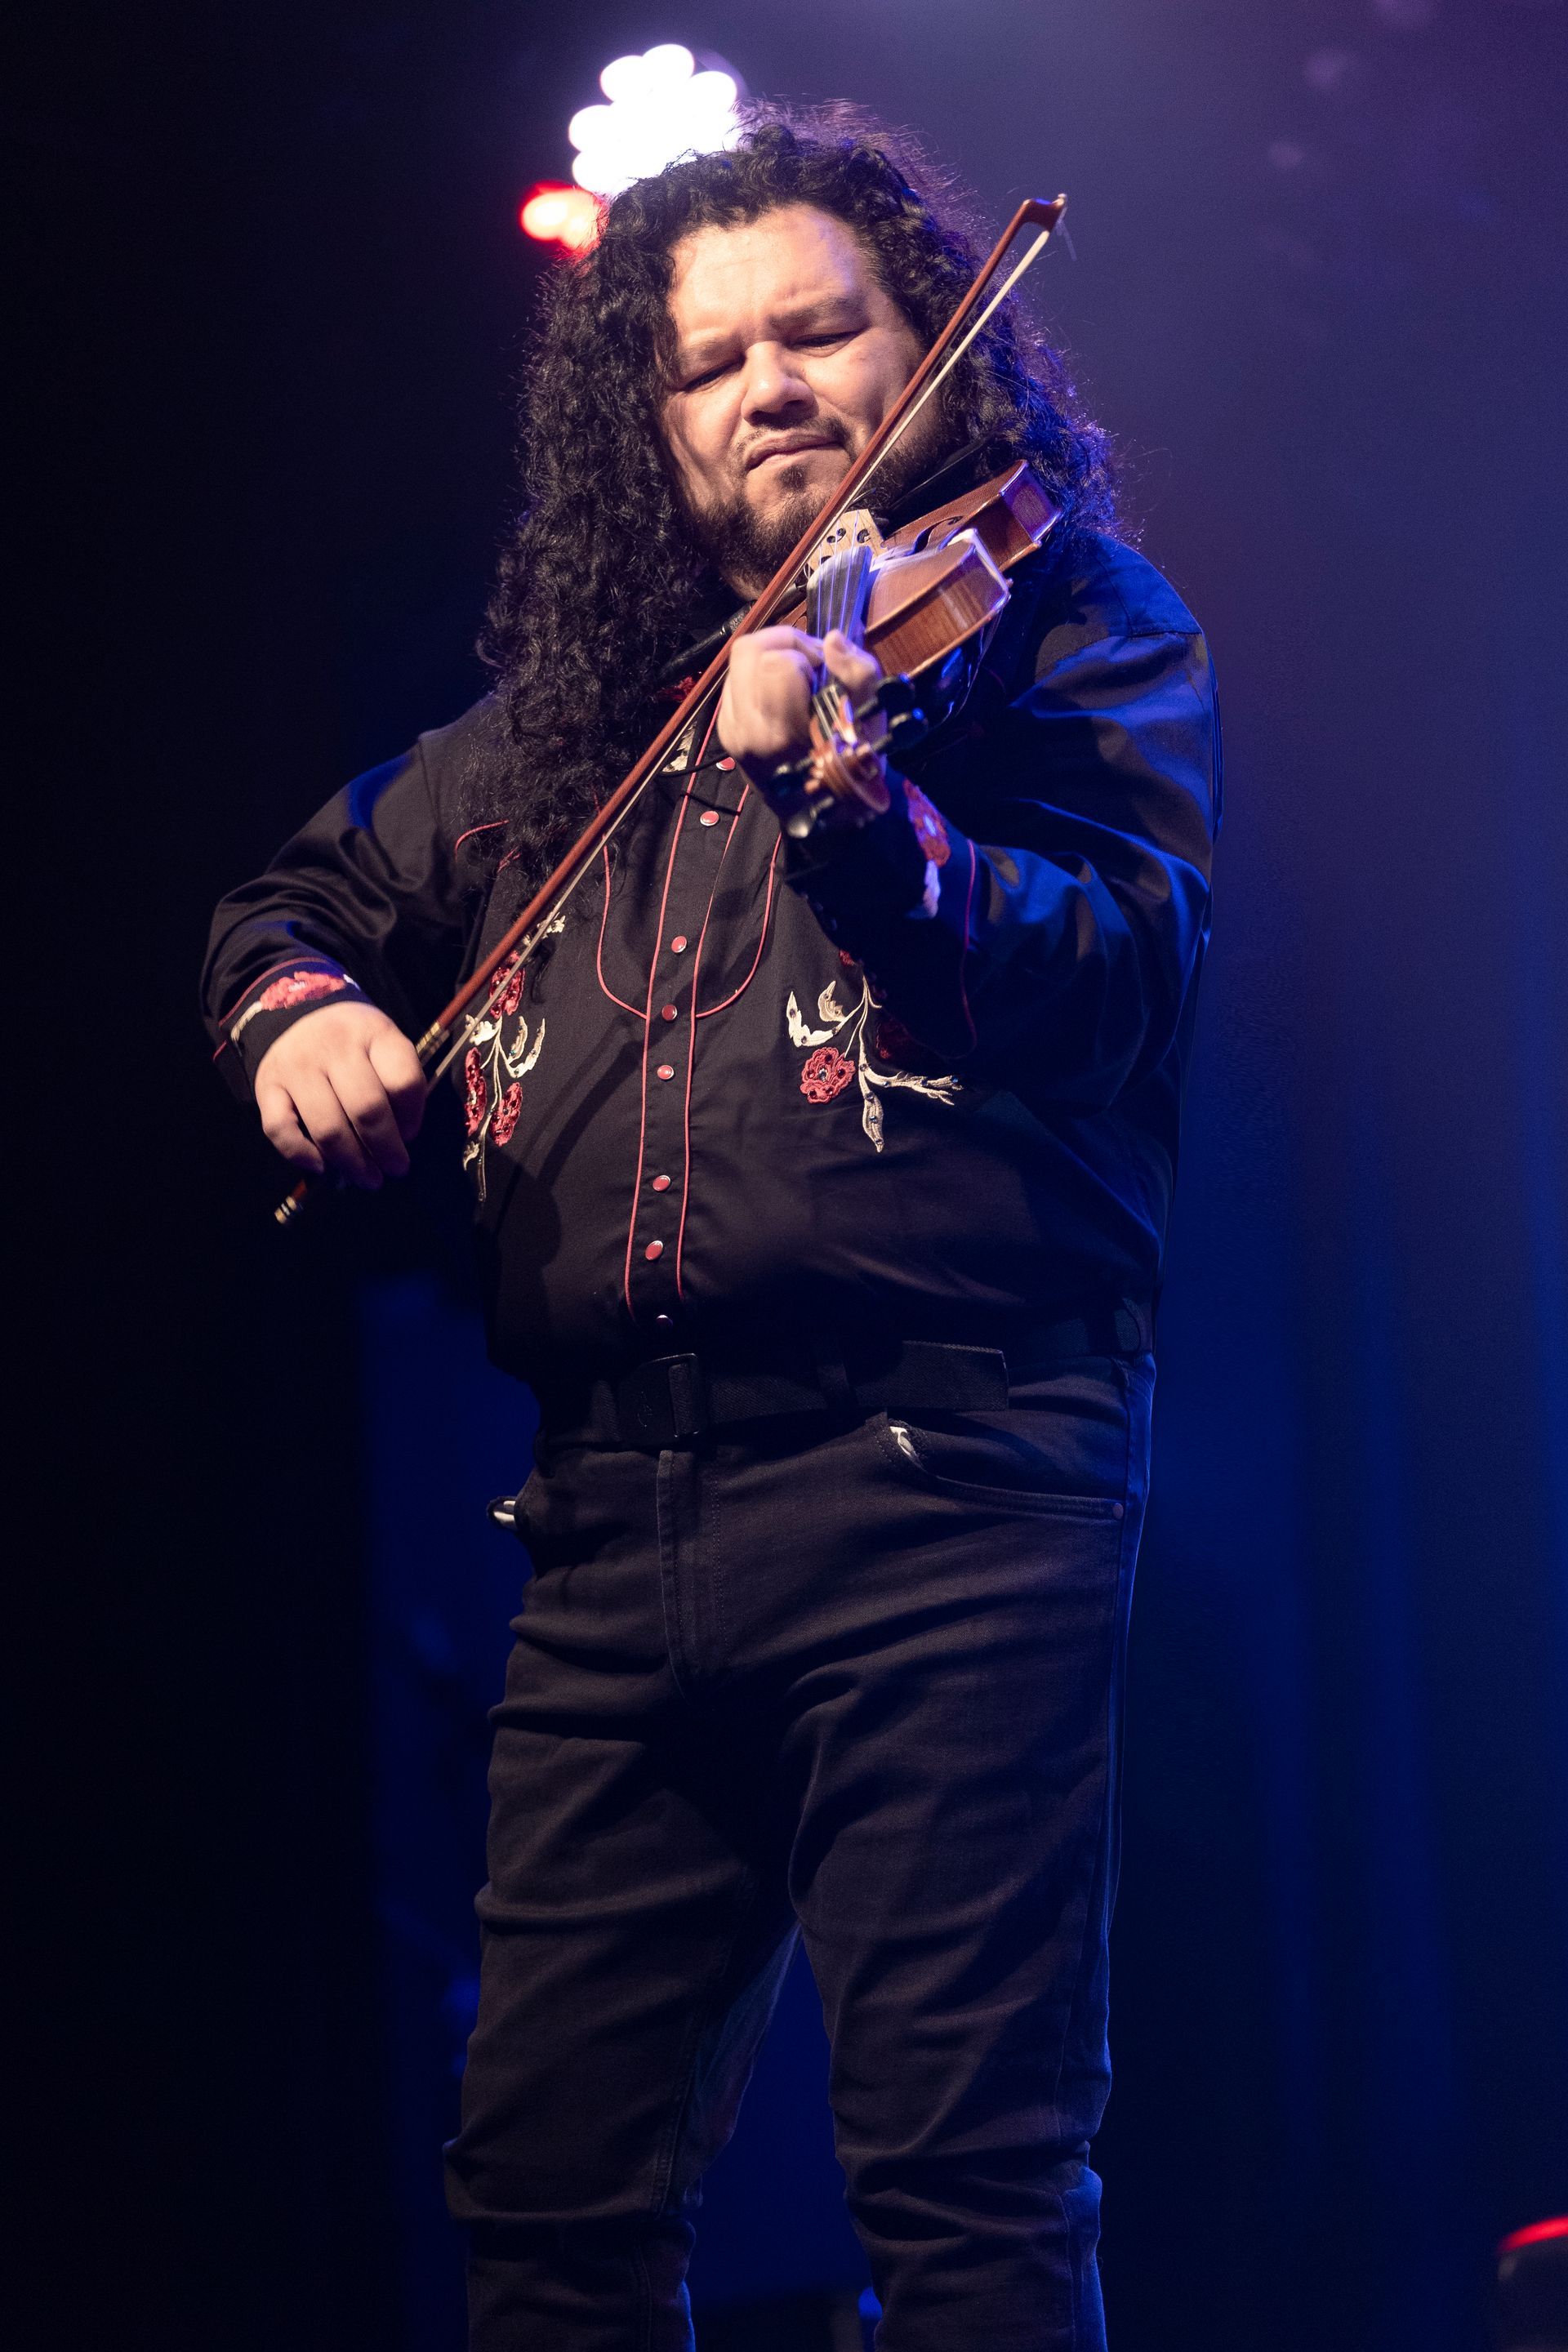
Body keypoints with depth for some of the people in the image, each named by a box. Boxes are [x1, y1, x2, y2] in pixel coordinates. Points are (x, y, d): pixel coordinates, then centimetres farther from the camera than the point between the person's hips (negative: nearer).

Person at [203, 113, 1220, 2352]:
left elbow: (1116, 970, -11)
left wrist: (844, 795, -28)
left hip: (945, 1473, -5)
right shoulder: (576, 708, 21)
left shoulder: (1074, 628, 6)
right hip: (618, 1513, 5)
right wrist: (299, 1000, 8)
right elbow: (314, 885, 32)